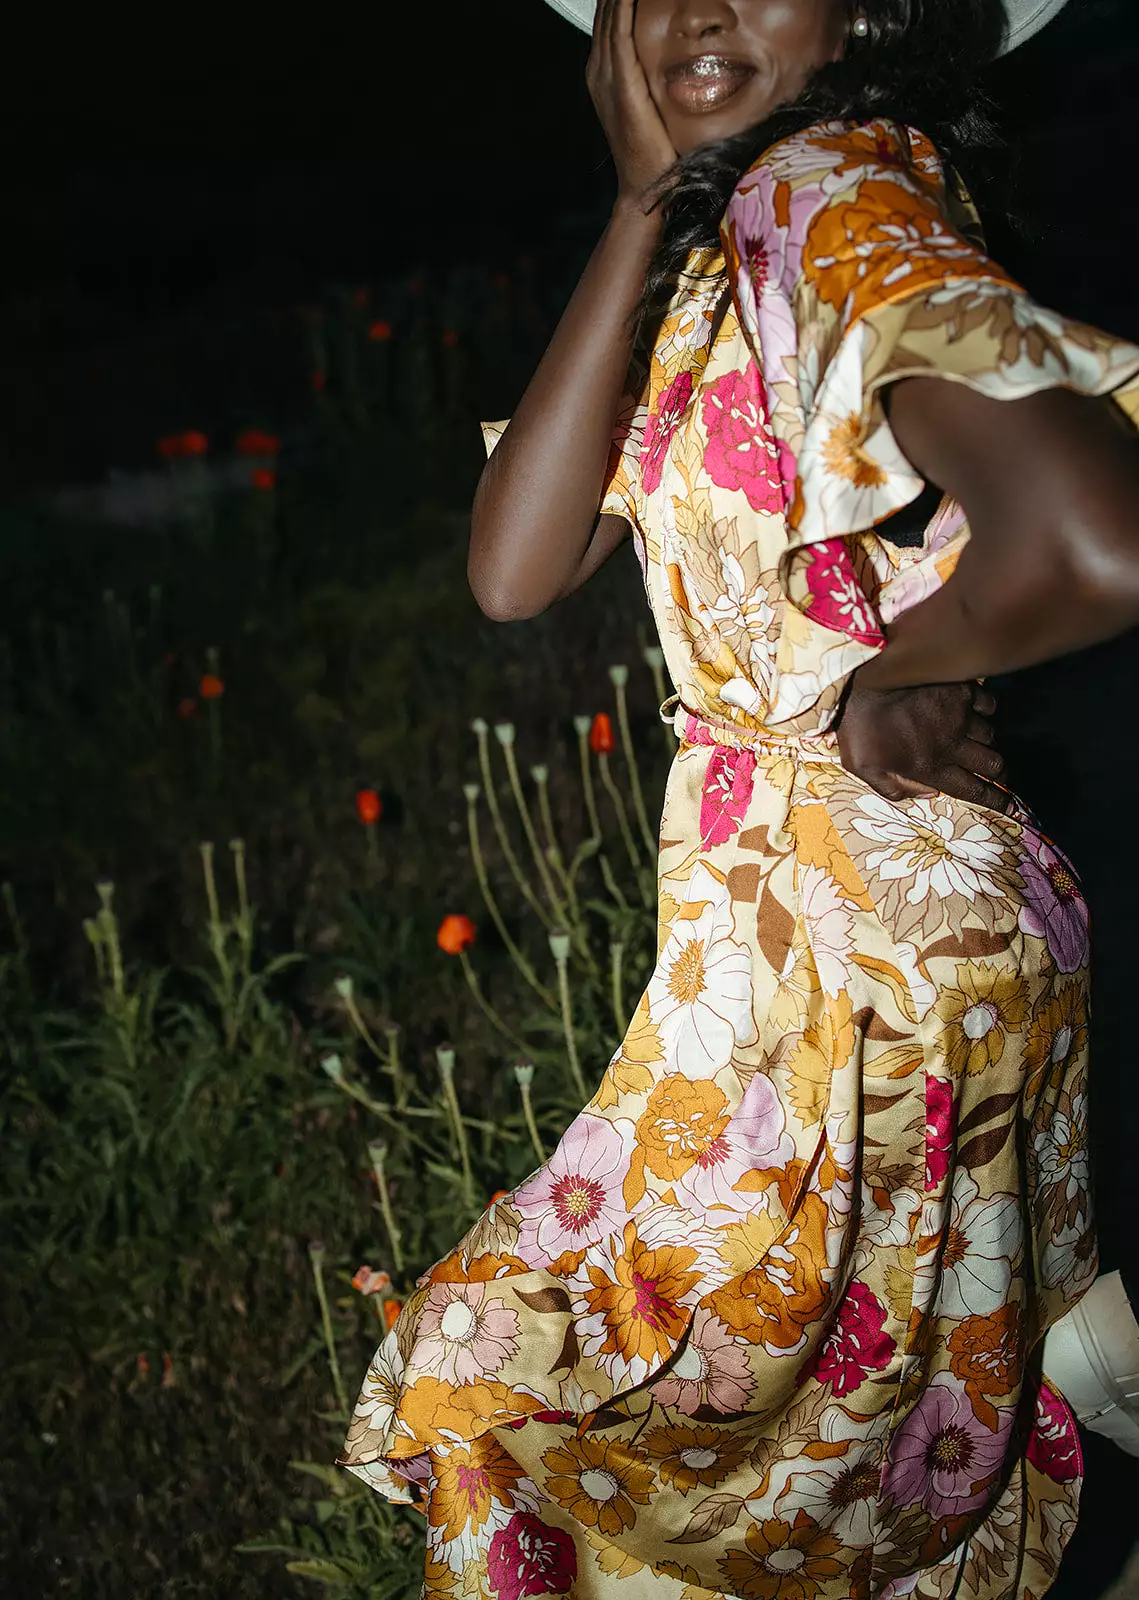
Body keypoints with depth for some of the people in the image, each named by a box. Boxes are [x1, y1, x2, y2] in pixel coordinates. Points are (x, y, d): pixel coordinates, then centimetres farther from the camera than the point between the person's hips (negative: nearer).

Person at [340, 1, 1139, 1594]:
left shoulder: (836, 191, -19)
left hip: (866, 934, -8)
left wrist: (895, 679, -16)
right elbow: (517, 568, -7)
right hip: (766, 920, 8)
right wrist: (651, 205, -8)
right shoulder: (707, 269, 8)